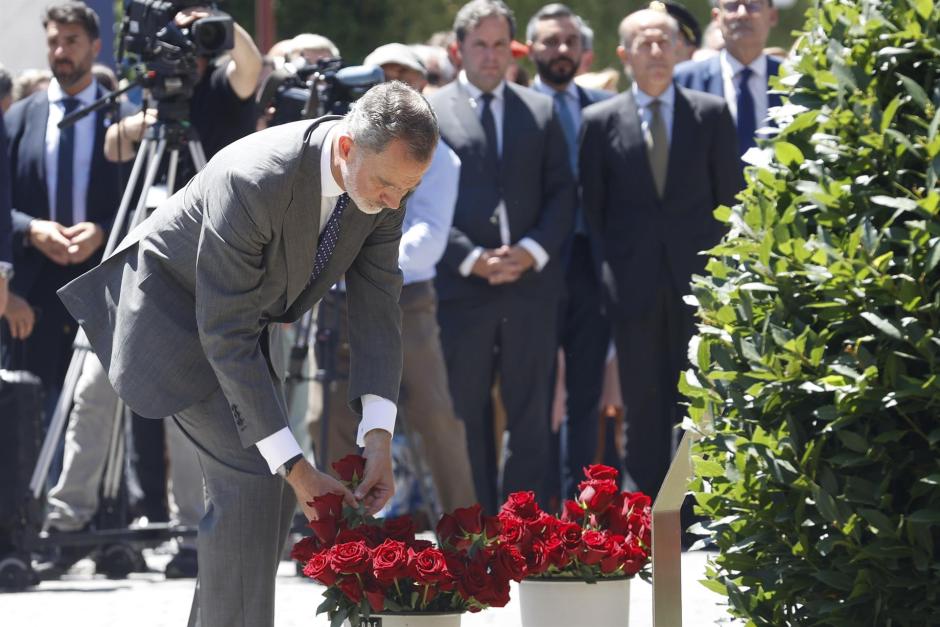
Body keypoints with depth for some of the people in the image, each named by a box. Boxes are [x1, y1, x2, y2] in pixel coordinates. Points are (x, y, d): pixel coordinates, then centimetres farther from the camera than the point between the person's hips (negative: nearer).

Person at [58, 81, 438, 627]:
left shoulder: (386, 178, -17)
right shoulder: (253, 182, -38)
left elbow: (377, 306, -10)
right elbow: (225, 336, -34)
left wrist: (378, 438, -22)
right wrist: (294, 466, -34)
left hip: (248, 312, 8)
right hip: (173, 310, -8)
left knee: (273, 486, 7)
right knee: (252, 477, -18)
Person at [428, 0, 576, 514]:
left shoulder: (540, 111, 13)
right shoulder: (428, 113, 4)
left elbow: (562, 193, 9)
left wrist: (531, 251, -8)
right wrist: (473, 259, -11)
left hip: (531, 284, 2)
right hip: (461, 287, -2)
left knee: (530, 415, 1)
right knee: (467, 416, 1)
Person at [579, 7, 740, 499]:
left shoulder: (711, 114, 6)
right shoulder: (600, 121, 5)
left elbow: (730, 196, 7)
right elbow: (591, 205, 8)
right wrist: (613, 267, 2)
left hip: (698, 280, 0)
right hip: (635, 287, 0)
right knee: (645, 405, 1)